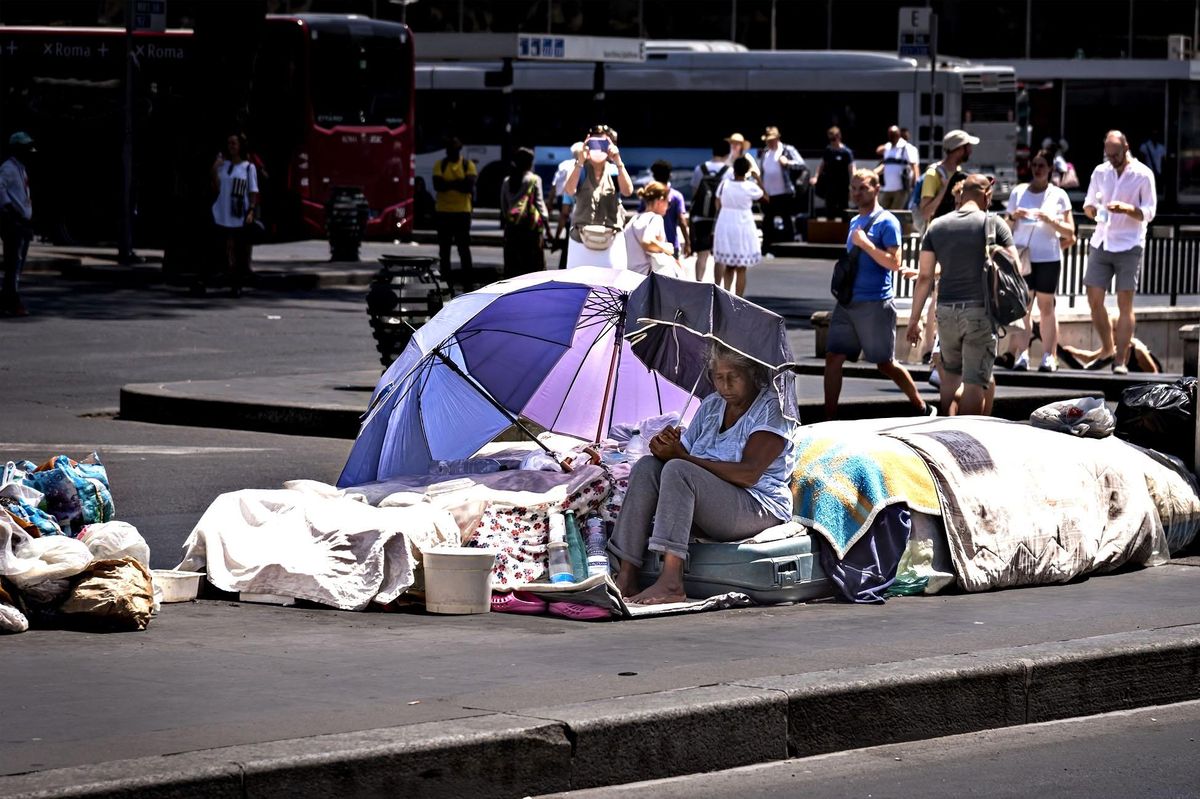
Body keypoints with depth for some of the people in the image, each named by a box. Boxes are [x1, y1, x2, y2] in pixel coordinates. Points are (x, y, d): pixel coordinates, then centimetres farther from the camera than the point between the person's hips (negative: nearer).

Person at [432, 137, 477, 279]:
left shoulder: (468, 165, 0)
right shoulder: (440, 165, 4)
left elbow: (469, 186, -13)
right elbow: (437, 185, -10)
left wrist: (448, 184, -12)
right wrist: (458, 183, -14)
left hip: (462, 211, -2)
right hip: (443, 211, 2)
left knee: (464, 246, 0)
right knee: (444, 247, 7)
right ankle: (445, 276, 13)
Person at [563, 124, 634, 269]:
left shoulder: (614, 171, 4)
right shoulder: (580, 170, 3)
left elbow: (627, 191, -13)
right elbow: (569, 191, -15)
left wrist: (618, 162, -22)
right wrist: (580, 162, -24)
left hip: (611, 240, 0)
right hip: (581, 240, 0)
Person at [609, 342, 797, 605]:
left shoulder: (772, 407, -6)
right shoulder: (711, 405, 17)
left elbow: (748, 474, -18)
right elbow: (685, 454, 11)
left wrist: (682, 456, -19)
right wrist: (668, 446, -15)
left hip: (760, 509, -7)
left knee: (678, 470, -28)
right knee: (647, 467, -13)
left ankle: (671, 583, -39)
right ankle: (626, 577, -24)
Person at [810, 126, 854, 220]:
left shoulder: (846, 152, -12)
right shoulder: (828, 150, 3)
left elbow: (851, 170, -14)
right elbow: (822, 165, 12)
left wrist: (851, 188, -23)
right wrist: (816, 177, -3)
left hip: (842, 187, -5)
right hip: (830, 186, 5)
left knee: (843, 212, 4)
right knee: (829, 212, 10)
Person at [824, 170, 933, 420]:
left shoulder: (886, 222, -8)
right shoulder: (855, 222, 16)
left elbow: (894, 262, -17)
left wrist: (865, 243, -20)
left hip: (875, 303, -7)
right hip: (848, 301, 7)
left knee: (885, 364, 1)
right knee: (833, 358, -1)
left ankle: (922, 409, 18)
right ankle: (829, 420, 1)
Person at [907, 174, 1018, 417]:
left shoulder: (937, 226, 7)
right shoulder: (994, 224, -2)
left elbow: (925, 277, 6)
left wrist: (915, 319, 9)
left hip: (946, 309, 4)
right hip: (980, 310, -4)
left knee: (950, 372, 22)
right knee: (975, 382, -2)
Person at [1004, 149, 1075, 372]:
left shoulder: (1058, 195, 6)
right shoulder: (1018, 192, 10)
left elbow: (1069, 232, 3)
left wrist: (1051, 220, -13)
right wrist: (1014, 217, -6)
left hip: (1048, 257, -1)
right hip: (1022, 256, 1)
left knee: (1046, 306, 0)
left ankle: (1049, 357, 0)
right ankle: (1023, 354, -5)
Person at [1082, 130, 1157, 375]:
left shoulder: (1143, 175, -3)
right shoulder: (1100, 172, 9)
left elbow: (1149, 212, -4)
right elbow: (1089, 204, 17)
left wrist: (1126, 208, -23)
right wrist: (1091, 209, -7)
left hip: (1129, 246, -4)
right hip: (1101, 243, 4)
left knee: (1125, 303, -6)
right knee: (1094, 300, 0)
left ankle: (1120, 360, -5)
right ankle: (1108, 350, 17)